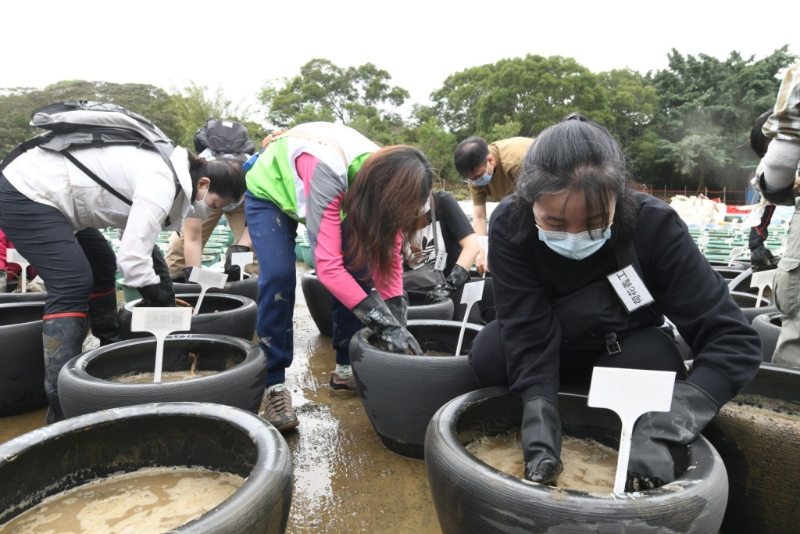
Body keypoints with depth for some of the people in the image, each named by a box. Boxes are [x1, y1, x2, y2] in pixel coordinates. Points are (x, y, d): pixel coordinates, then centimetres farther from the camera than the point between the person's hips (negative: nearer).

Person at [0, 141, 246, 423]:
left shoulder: (167, 170, 5)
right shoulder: (162, 183, -25)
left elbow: (139, 241, 11)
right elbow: (132, 257, -28)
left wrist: (164, 297, 10)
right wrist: (162, 304, -13)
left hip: (41, 189, 11)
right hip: (26, 195, -11)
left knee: (102, 264, 16)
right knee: (73, 284, -17)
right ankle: (62, 407, -13)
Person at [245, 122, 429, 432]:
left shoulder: (384, 179, -24)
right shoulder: (328, 173, -44)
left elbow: (389, 260, -19)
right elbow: (328, 267, -45)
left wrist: (397, 326, -26)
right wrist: (383, 322, -45)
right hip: (270, 191, -5)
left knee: (359, 272, -9)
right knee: (278, 276, -25)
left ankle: (345, 371, 5)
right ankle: (275, 385, -10)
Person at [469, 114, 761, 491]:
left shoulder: (653, 224, -29)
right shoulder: (510, 225, -28)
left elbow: (733, 340, -31)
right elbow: (528, 334, -32)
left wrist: (658, 433, -43)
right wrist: (540, 433, -46)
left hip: (624, 351, 0)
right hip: (542, 354, 1)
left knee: (655, 359, -32)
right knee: (490, 354, -28)